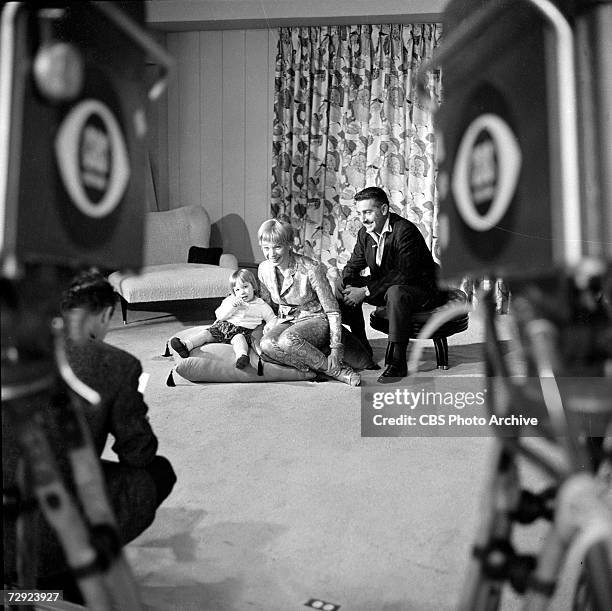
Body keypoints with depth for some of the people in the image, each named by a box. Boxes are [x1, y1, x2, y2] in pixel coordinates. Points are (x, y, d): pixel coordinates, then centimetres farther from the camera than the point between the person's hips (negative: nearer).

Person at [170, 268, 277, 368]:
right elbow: (219, 316, 5)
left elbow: (272, 320, 11)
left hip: (243, 331, -4)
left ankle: (242, 355, -65)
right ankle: (186, 345, -35)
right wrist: (231, 306, -10)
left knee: (238, 338, -37)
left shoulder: (261, 305, 9)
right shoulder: (230, 300, 15)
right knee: (206, 333, -16)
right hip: (222, 327, 4)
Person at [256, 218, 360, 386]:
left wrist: (336, 349, -20)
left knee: (287, 340, -38)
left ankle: (334, 367, -19)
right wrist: (270, 324, -1)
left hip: (316, 319, -5)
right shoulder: (264, 270, -2)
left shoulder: (311, 269, -19)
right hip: (287, 321, 5)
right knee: (267, 344, -31)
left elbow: (333, 311, -15)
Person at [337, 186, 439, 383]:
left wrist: (367, 291, -30)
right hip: (386, 289, 8)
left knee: (395, 292, -40)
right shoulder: (364, 233, 1)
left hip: (421, 291, -8)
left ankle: (396, 362, -32)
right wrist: (346, 287, -20)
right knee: (342, 284, -3)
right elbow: (353, 266, 4)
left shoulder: (405, 230, -24)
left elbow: (405, 274, -30)